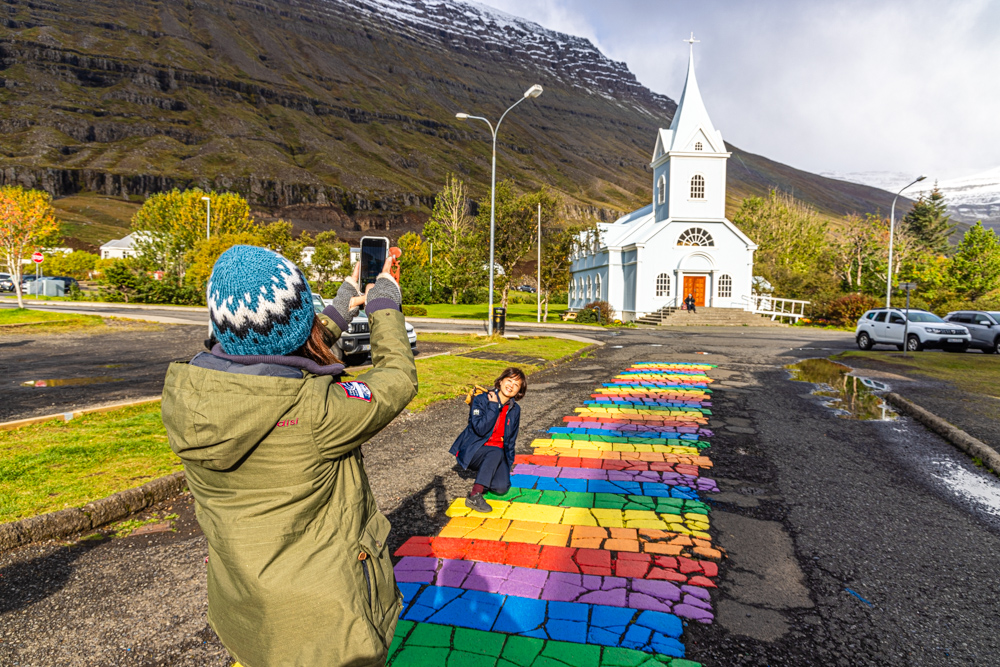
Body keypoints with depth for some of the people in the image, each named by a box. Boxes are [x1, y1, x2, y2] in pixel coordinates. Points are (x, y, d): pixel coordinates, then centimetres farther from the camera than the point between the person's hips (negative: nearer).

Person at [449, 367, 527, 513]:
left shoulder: (515, 410, 6)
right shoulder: (481, 400, -9)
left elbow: (511, 439, 13)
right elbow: (480, 429, -23)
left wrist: (508, 462, 6)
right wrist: (493, 406, -21)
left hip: (497, 453, 5)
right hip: (473, 451, -5)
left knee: (501, 488, -18)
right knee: (496, 452, -36)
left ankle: (483, 479, 15)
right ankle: (474, 496, -34)